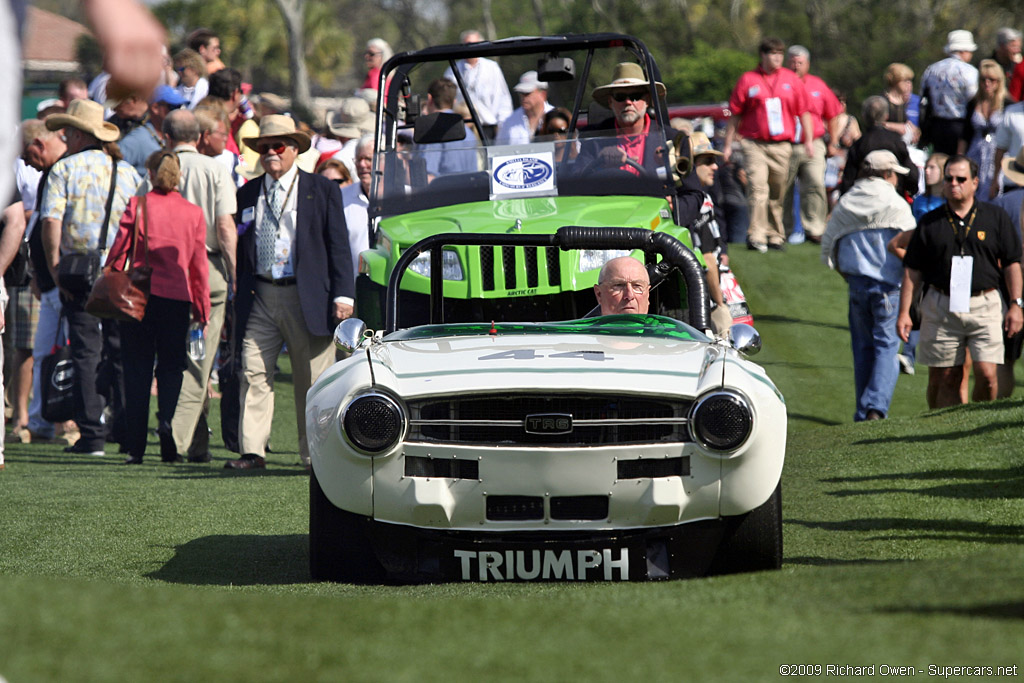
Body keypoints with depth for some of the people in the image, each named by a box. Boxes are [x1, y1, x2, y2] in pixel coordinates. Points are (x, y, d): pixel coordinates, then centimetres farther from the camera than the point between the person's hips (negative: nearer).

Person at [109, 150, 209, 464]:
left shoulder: (137, 205, -2)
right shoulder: (193, 213, 3)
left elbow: (118, 251, -1)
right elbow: (198, 265, 5)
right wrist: (202, 309, 11)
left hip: (139, 294, 0)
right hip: (177, 297, 0)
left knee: (137, 368, 5)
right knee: (171, 366, 10)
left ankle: (135, 447, 3)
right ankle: (167, 419, -13)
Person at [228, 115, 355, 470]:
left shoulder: (322, 191, 5)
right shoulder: (247, 195, 14)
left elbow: (338, 247, 2)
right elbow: (240, 252, 17)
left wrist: (342, 295, -7)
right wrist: (236, 301, 11)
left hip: (307, 299, -3)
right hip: (260, 297, 3)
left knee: (312, 380, 1)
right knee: (253, 374, -6)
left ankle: (314, 454, 9)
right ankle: (252, 451, -4)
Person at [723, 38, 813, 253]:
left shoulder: (791, 80, 11)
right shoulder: (748, 80, 4)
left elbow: (803, 112, 14)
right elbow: (735, 115, 7)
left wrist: (808, 140, 7)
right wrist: (728, 145, 6)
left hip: (782, 145, 3)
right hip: (755, 144, -3)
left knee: (777, 193, 7)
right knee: (758, 189, -16)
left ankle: (775, 236, 16)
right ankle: (756, 236, -19)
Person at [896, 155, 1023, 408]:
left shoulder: (995, 217, 7)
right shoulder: (930, 223, 9)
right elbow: (912, 271, 9)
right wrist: (904, 312, 3)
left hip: (984, 305, -1)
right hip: (941, 308, 1)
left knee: (986, 375, -10)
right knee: (943, 378, 1)